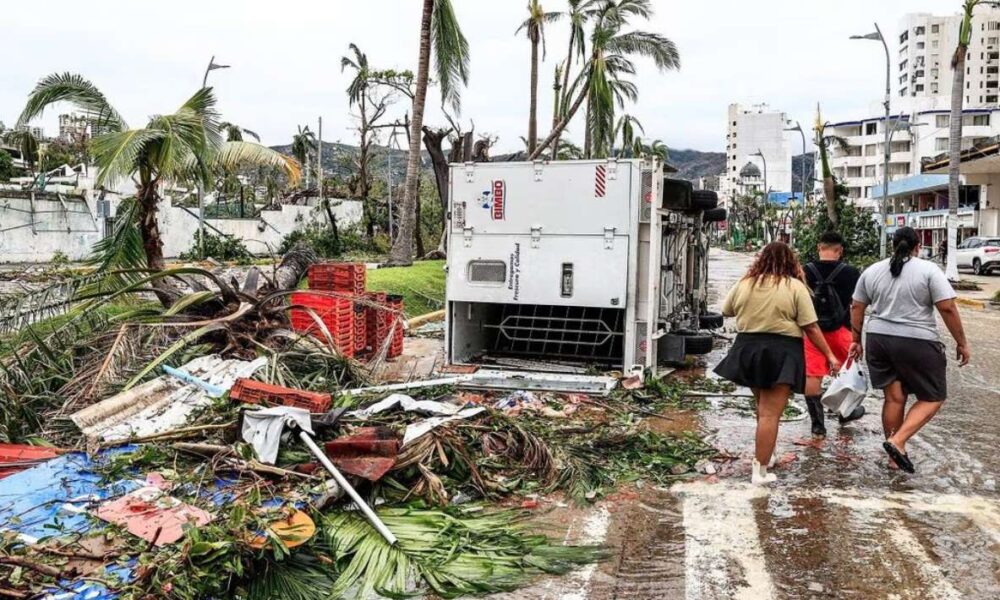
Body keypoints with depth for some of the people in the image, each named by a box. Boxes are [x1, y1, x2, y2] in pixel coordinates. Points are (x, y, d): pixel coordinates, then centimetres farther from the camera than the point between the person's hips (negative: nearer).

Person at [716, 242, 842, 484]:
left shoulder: (744, 284, 4)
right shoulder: (795, 287, -6)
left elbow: (726, 311, 18)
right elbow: (811, 328, -7)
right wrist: (829, 355, 1)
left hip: (748, 349, 4)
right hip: (781, 353, -4)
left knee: (763, 406, 23)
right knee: (770, 414, -3)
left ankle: (763, 453, 32)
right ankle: (760, 471, 0)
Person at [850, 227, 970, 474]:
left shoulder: (872, 271, 7)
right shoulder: (929, 270, -6)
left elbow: (857, 308, 10)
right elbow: (947, 308, -10)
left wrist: (856, 340, 18)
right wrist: (962, 343, -2)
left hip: (878, 340, 5)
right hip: (917, 343, -5)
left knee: (894, 398, 12)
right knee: (932, 398, 9)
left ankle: (895, 457, 16)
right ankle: (897, 442, -8)